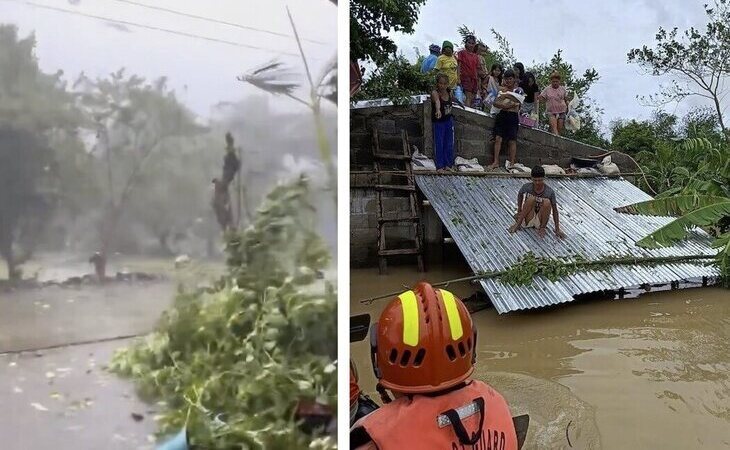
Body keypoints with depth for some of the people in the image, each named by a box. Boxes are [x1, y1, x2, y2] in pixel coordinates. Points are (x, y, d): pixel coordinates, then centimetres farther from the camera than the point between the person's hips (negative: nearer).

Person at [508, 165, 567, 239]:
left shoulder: (550, 192, -14)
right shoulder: (527, 187, -11)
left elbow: (554, 210, -8)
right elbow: (520, 195, 12)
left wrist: (557, 229, -11)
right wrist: (519, 211, 9)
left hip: (540, 221, 0)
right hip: (527, 220, 0)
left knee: (547, 202, -27)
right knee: (531, 199, -25)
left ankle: (542, 227, -11)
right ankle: (518, 223, -17)